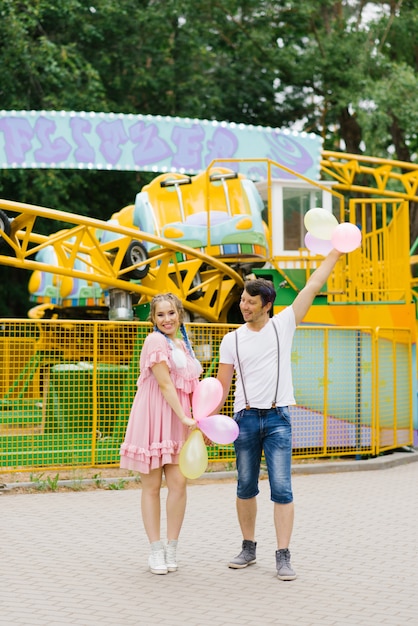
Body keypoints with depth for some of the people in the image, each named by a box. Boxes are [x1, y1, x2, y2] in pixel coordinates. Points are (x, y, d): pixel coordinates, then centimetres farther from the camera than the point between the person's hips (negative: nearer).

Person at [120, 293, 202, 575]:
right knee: (152, 486, 1)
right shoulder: (156, 341, -9)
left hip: (178, 420, 6)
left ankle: (172, 548, 7)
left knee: (179, 483, -3)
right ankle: (156, 550, 8)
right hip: (154, 418, -6)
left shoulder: (182, 344, 17)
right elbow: (165, 384, -15)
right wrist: (185, 417, -19)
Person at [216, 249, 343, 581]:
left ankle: (283, 557, -6)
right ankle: (249, 548, 23)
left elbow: (312, 287, 1)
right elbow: (222, 386, 7)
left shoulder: (283, 325, 3)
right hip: (245, 418, 2)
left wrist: (336, 252, -1)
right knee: (246, 488, 9)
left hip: (278, 418, -2)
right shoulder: (232, 341, 6)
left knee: (282, 489, -7)